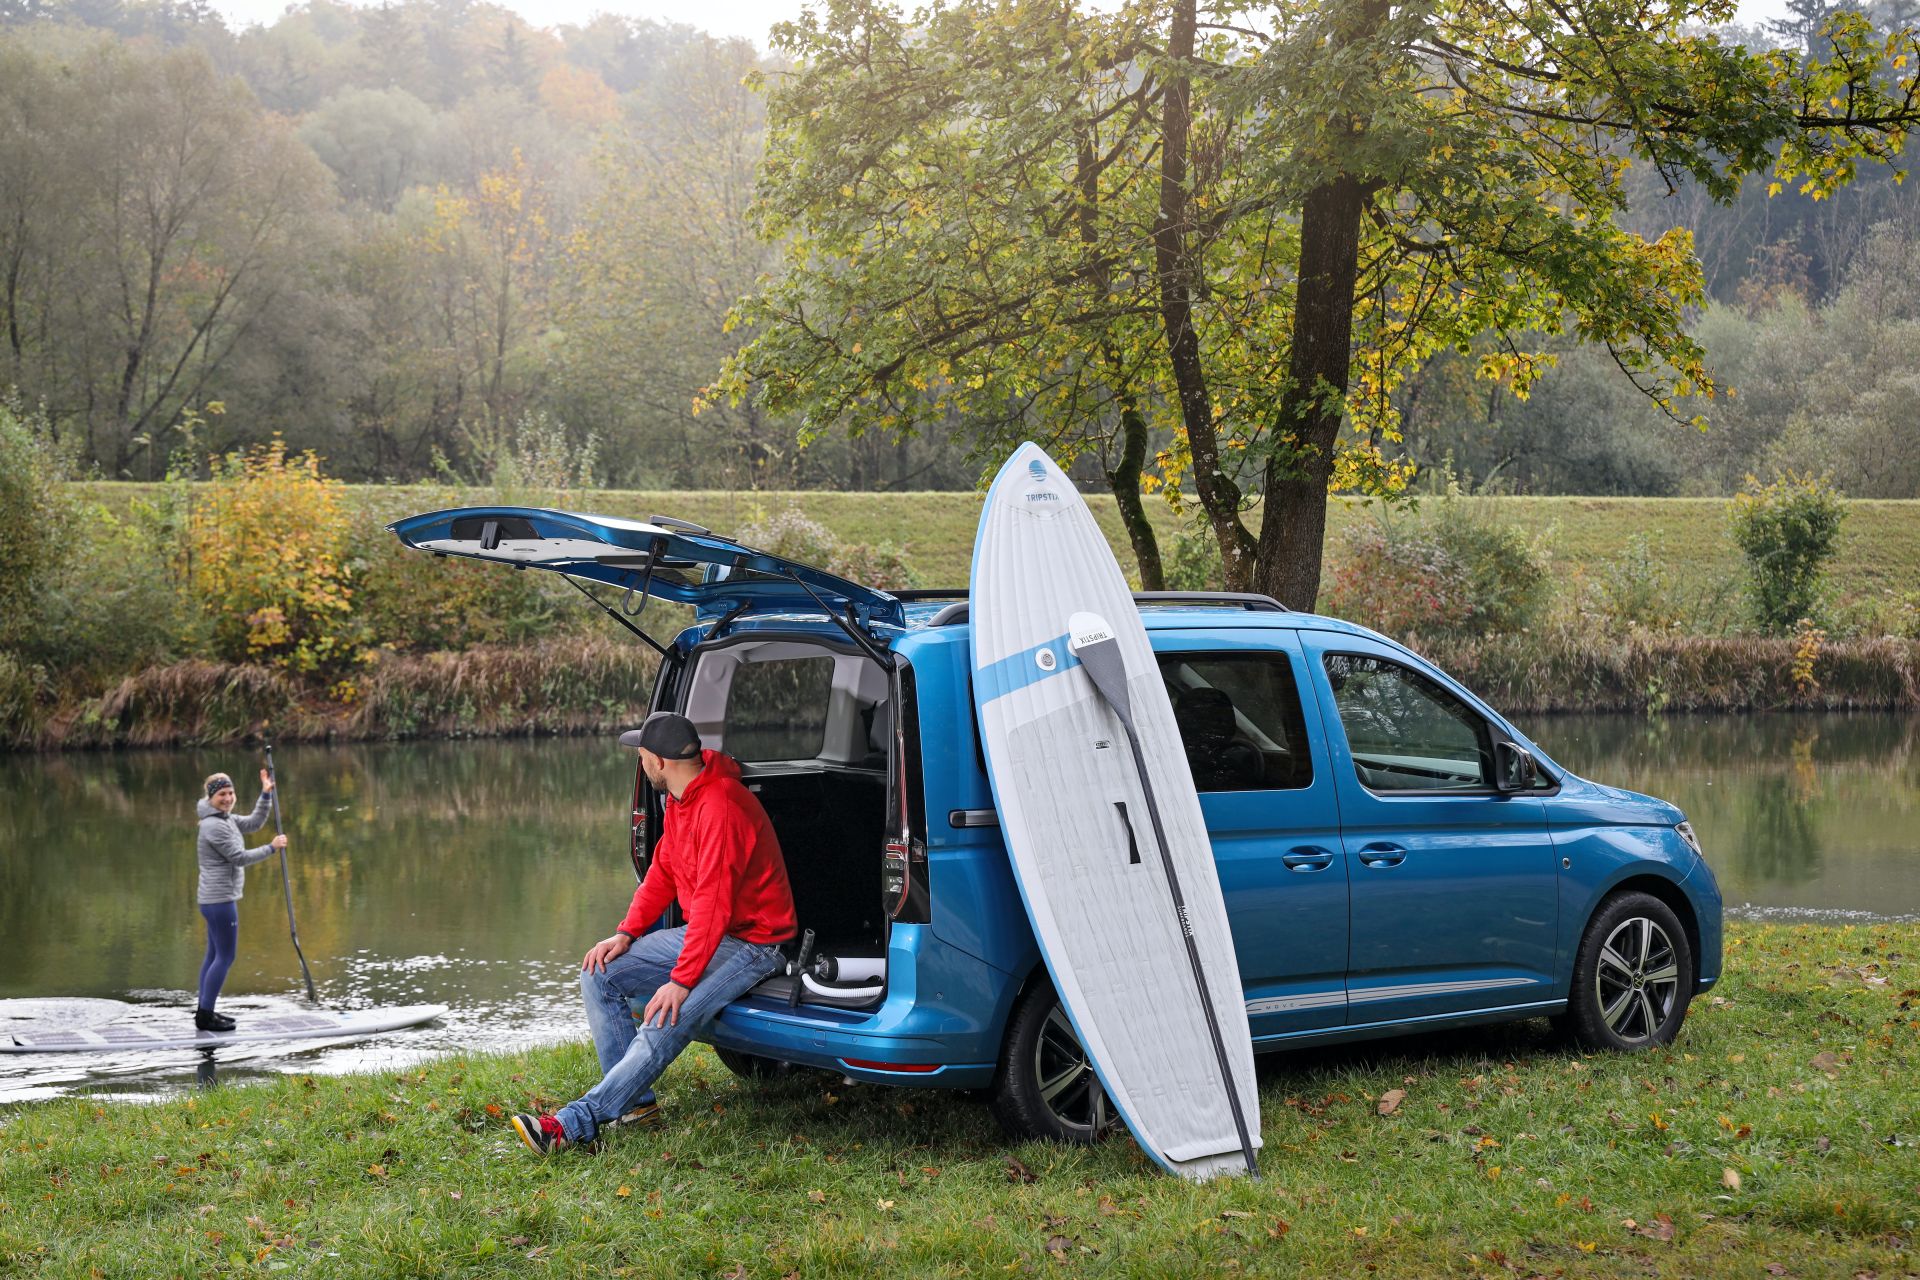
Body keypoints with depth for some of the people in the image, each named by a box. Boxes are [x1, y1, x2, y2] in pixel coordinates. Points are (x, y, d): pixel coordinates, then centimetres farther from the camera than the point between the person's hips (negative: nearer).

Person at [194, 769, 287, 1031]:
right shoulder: (214, 825, -17)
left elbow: (254, 823, 15)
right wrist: (272, 848, -9)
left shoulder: (225, 819, 12)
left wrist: (266, 794, 6)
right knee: (225, 957, -7)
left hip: (215, 900, 10)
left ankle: (204, 1011, 18)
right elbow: (239, 857, -17)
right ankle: (205, 1015, -4)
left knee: (214, 955, 14)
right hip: (220, 900, -10)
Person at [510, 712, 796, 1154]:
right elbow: (662, 873, 14)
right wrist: (627, 932, 1)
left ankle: (573, 1125, -30)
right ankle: (635, 1102, 0)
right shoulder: (678, 801, 7)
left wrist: (682, 981, -30)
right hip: (703, 933, 10)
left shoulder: (720, 808, -26)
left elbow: (713, 903, -29)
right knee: (600, 976, 1)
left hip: (749, 942, -10)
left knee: (666, 1024, -28)